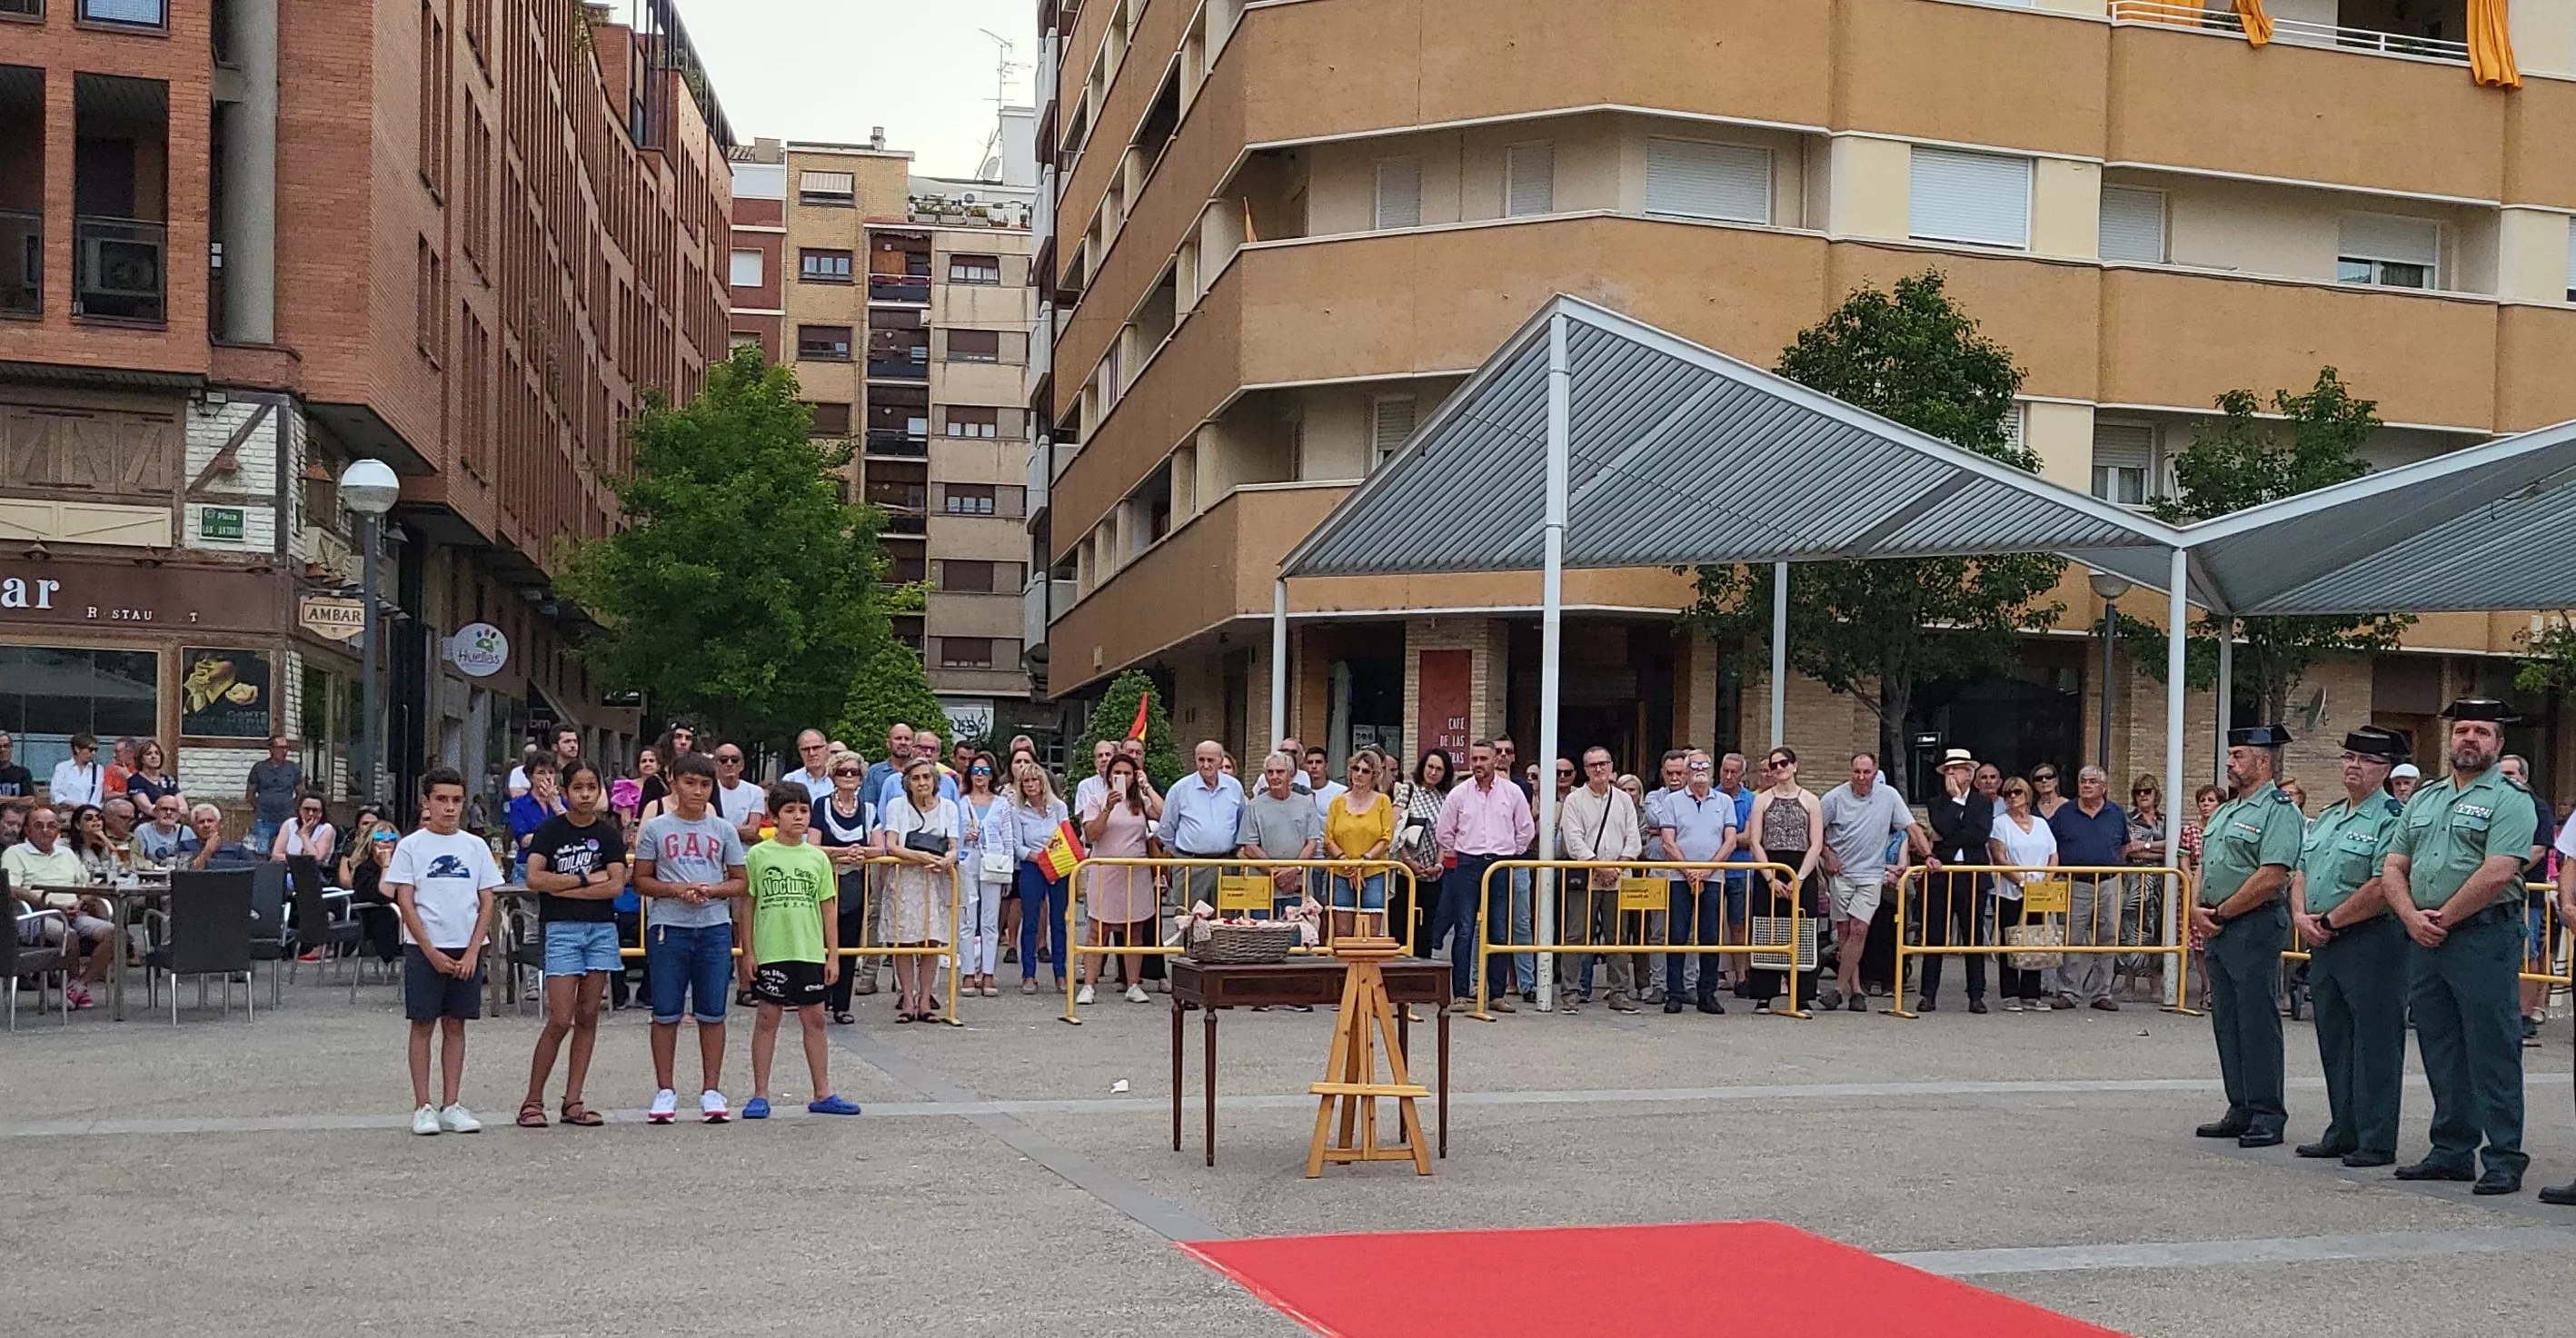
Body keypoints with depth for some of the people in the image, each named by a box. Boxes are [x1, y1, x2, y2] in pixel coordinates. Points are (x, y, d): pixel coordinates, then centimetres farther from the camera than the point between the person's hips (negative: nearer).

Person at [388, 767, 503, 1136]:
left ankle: (451, 1105, 12)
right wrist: (432, 952, -10)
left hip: (466, 951, 2)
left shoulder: (475, 846, 7)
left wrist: (472, 952, -5)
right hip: (423, 949, -2)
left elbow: (486, 903, 6)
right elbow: (405, 903, -4)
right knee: (423, 1025, 2)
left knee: (455, 1025, 7)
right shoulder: (411, 846, 0)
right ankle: (423, 1107, 7)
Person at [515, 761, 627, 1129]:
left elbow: (616, 885, -5)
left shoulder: (608, 833, 5)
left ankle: (573, 1101, 11)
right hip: (562, 929, -3)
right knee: (560, 1020, -8)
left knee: (588, 1017, 5)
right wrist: (586, 879, -8)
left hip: (602, 928, 3)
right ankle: (533, 1100, 4)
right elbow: (534, 879, -11)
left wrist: (562, 887, -8)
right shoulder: (550, 830, 0)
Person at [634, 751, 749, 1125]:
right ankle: (665, 1092, 12)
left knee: (712, 1013, 4)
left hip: (714, 928, 1)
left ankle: (711, 1091, 12)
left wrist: (711, 890, -11)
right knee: (665, 1013, 2)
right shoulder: (655, 828, 4)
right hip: (667, 927, -1)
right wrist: (675, 890, -13)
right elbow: (641, 880, 4)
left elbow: (740, 883, 9)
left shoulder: (724, 830, 8)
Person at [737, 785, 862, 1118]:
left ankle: (823, 1094, 15)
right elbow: (748, 906, 1)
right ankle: (760, 1094, 12)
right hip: (770, 952, -3)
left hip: (810, 952, 3)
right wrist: (748, 953, -3)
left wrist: (833, 955, 5)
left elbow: (828, 909, 9)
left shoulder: (818, 858, 6)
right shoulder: (758, 855, -1)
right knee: (767, 1018, 4)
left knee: (814, 1019, 8)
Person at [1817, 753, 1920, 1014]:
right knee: (1844, 932, 2)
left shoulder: (1889, 796, -2)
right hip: (1840, 873, 1)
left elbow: (1912, 828, 1)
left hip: (1871, 875, -1)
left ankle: (1839, 988, -6)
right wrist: (1827, 855, -3)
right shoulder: (1835, 797, -4)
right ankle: (1855, 990, 9)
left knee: (1858, 931, -11)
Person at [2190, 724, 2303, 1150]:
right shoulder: (2224, 812, 19)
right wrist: (2198, 911, 3)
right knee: (2227, 1022, 12)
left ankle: (2267, 1116, 1)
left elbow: (2272, 877, -20)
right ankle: (2241, 1112, 19)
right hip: (2218, 929, 9)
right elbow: (2204, 868, 21)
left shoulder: (2278, 810, -11)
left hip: (2255, 927, -9)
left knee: (2257, 1022, -5)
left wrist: (2220, 913, -14)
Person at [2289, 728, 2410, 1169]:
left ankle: (2377, 1142, 3)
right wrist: (2302, 916, -2)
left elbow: (2382, 889, -20)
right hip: (2324, 947, 9)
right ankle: (2343, 1133, 21)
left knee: (2374, 1044, -2)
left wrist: (2328, 922, -14)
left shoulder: (2392, 819, -11)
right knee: (2334, 1041, 13)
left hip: (2372, 942, -9)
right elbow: (2301, 873, 17)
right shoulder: (2326, 818, 17)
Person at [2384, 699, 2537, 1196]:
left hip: (2484, 937, -7)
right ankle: (2452, 1151, 20)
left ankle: (2504, 1160, 1)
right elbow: (2393, 869, 13)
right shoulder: (2423, 799, 17)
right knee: (2439, 1051, 11)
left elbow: (2497, 874, -16)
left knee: (2492, 1052, -4)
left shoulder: (2509, 801, -4)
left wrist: (2443, 918, -11)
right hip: (2425, 941, 7)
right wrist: (2413, 918, -4)